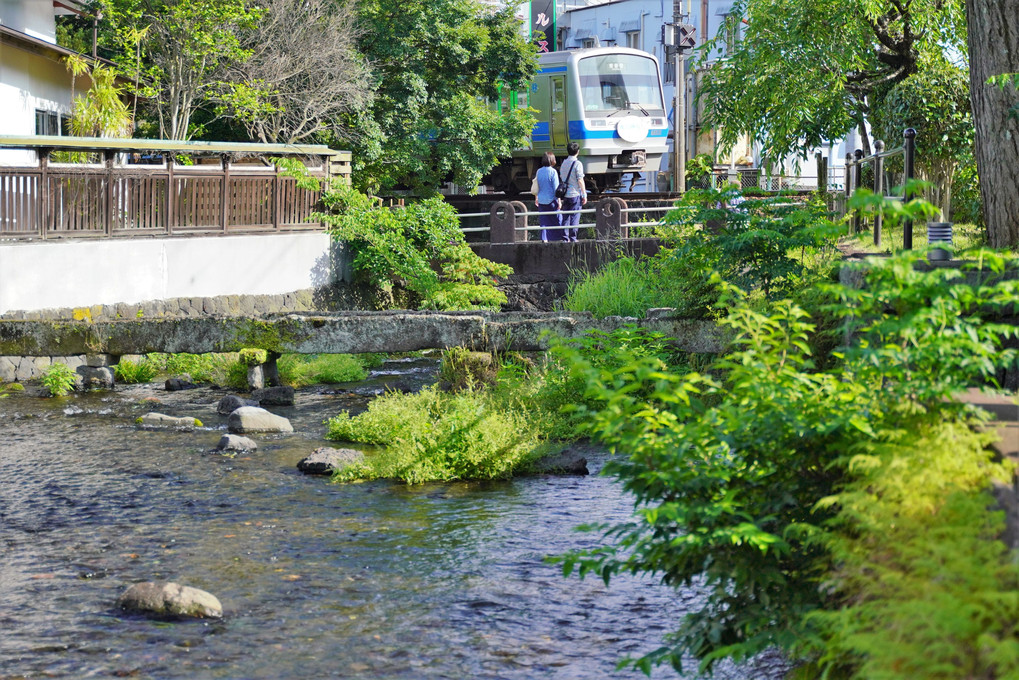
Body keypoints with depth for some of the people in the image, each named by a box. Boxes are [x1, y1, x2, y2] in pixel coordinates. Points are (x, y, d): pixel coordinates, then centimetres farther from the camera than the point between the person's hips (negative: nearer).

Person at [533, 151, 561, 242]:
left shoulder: (539, 171, 3)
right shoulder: (552, 171, -12)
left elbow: (536, 186, 11)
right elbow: (556, 187, -11)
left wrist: (536, 198, 22)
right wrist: (559, 200, -7)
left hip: (541, 200, 4)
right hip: (551, 200, -4)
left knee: (543, 220, 8)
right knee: (556, 219, 5)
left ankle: (544, 238, 5)